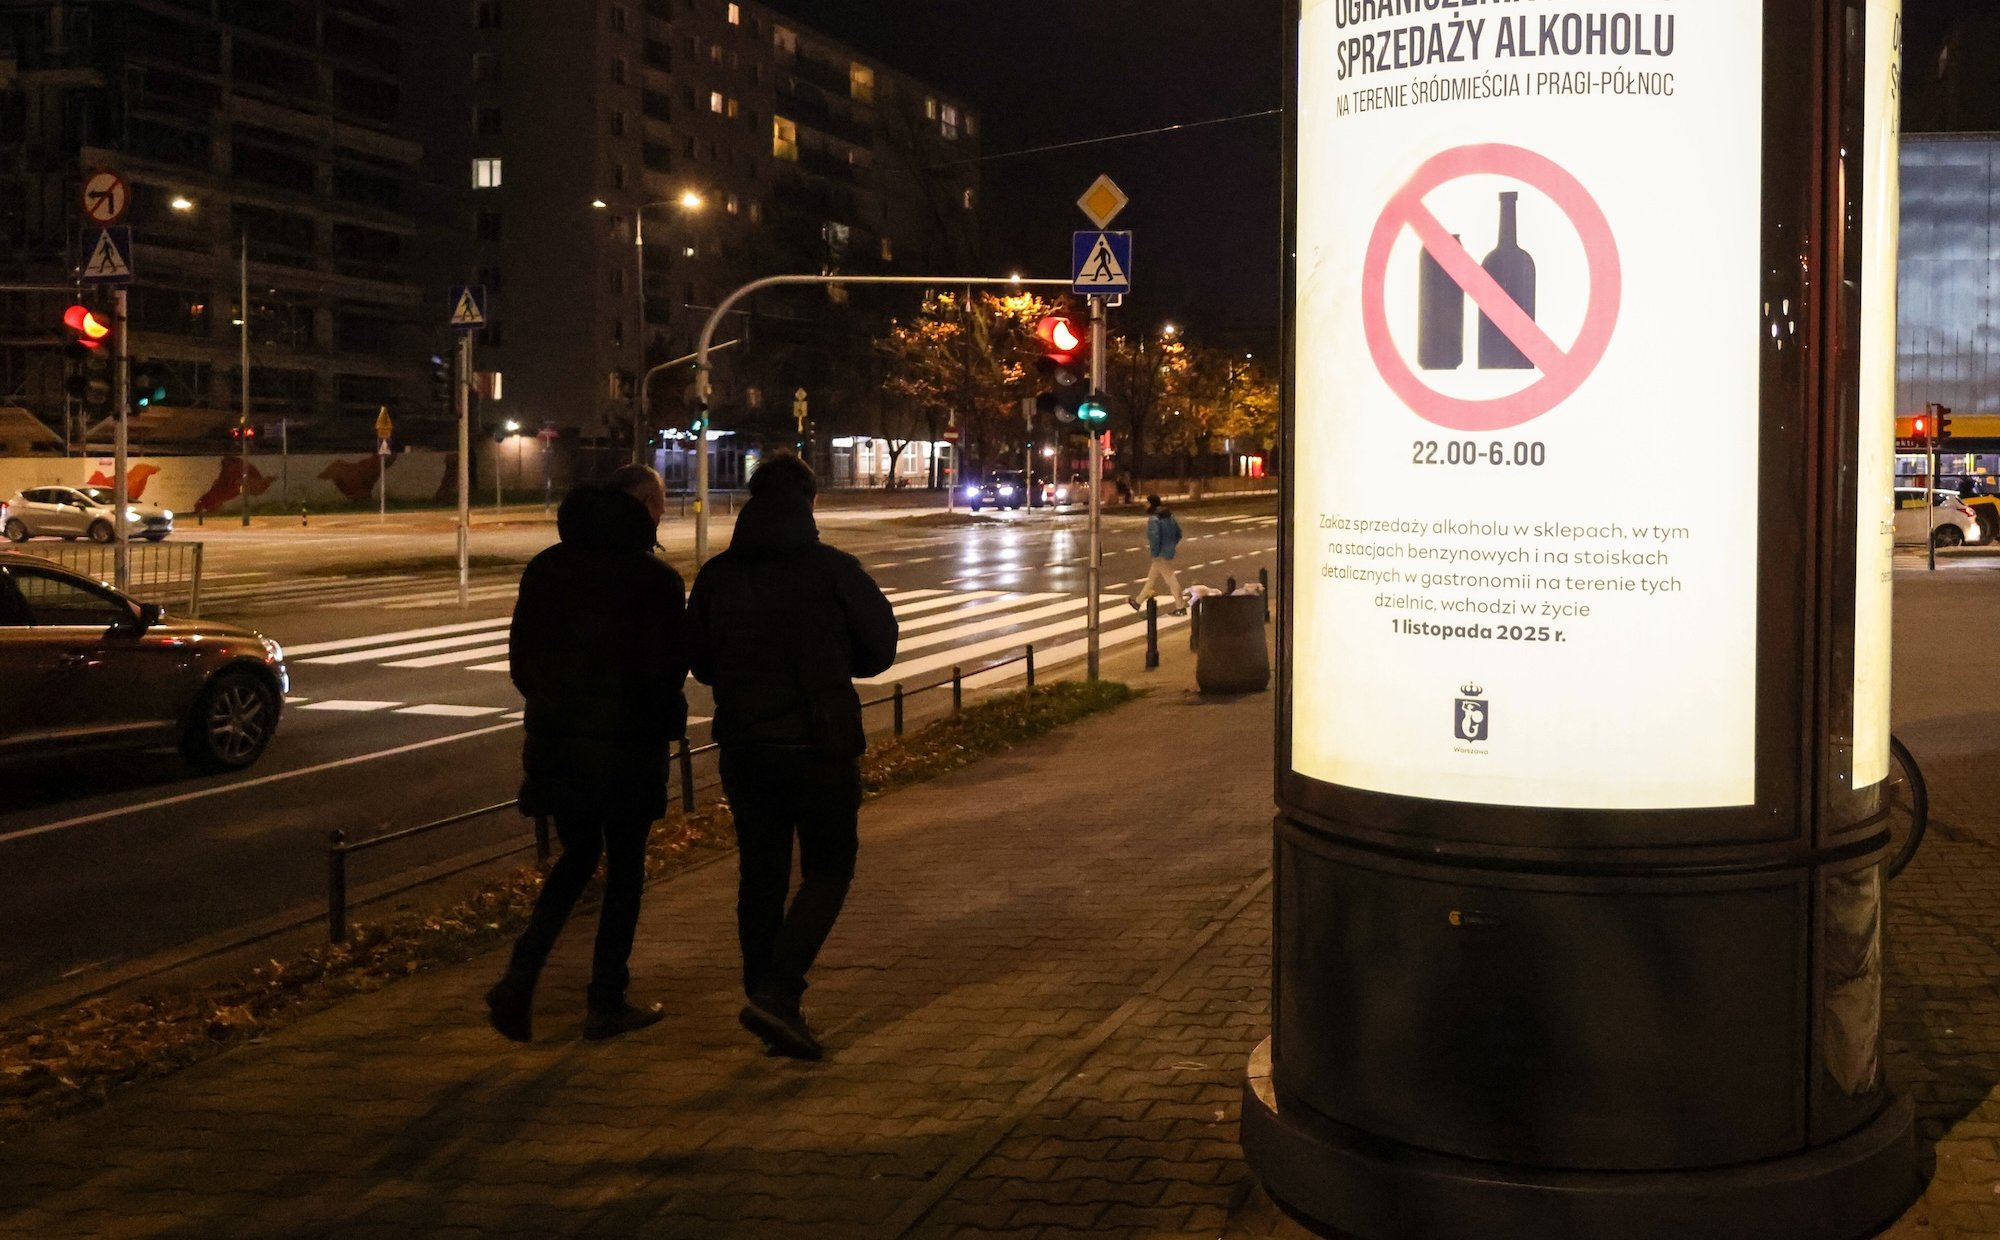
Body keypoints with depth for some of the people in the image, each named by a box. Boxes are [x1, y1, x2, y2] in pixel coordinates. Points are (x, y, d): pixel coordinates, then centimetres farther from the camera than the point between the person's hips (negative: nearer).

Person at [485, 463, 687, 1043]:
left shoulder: (545, 568, 5)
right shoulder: (654, 578, -12)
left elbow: (520, 658, 8)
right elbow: (665, 670, -14)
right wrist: (663, 721, 6)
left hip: (555, 740, 5)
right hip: (626, 745, -5)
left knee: (577, 856, 20)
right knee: (624, 869, 10)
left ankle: (519, 978, 4)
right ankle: (606, 1004, 15)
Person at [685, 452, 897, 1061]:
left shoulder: (716, 576, 2)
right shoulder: (833, 570, -10)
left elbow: (699, 662, 8)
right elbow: (880, 647, -3)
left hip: (742, 745, 4)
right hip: (818, 742, -4)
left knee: (760, 874, 13)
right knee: (828, 870, 7)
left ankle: (771, 1008, 18)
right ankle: (777, 992, -9)